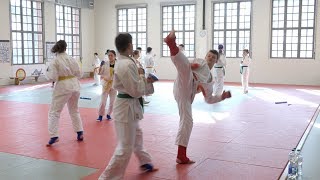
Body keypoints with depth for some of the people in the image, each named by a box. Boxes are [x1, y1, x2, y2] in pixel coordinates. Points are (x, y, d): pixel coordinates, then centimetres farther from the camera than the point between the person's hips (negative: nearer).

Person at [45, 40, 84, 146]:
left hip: (63, 88, -5)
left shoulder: (55, 62, -10)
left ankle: (54, 136, -3)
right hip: (75, 86, 5)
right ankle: (80, 132, 24)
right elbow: (79, 74, 8)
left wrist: (47, 72, 7)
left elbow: (53, 77, -12)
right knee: (74, 110, 22)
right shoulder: (72, 59, 3)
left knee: (54, 112, 4)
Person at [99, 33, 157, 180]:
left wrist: (144, 80, 5)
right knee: (125, 147, -4)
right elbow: (136, 90, -22)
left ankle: (145, 162, 48)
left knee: (137, 136, 28)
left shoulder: (122, 62, 7)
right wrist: (142, 77, -8)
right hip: (127, 107, -11)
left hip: (128, 105, 11)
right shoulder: (128, 64, -24)